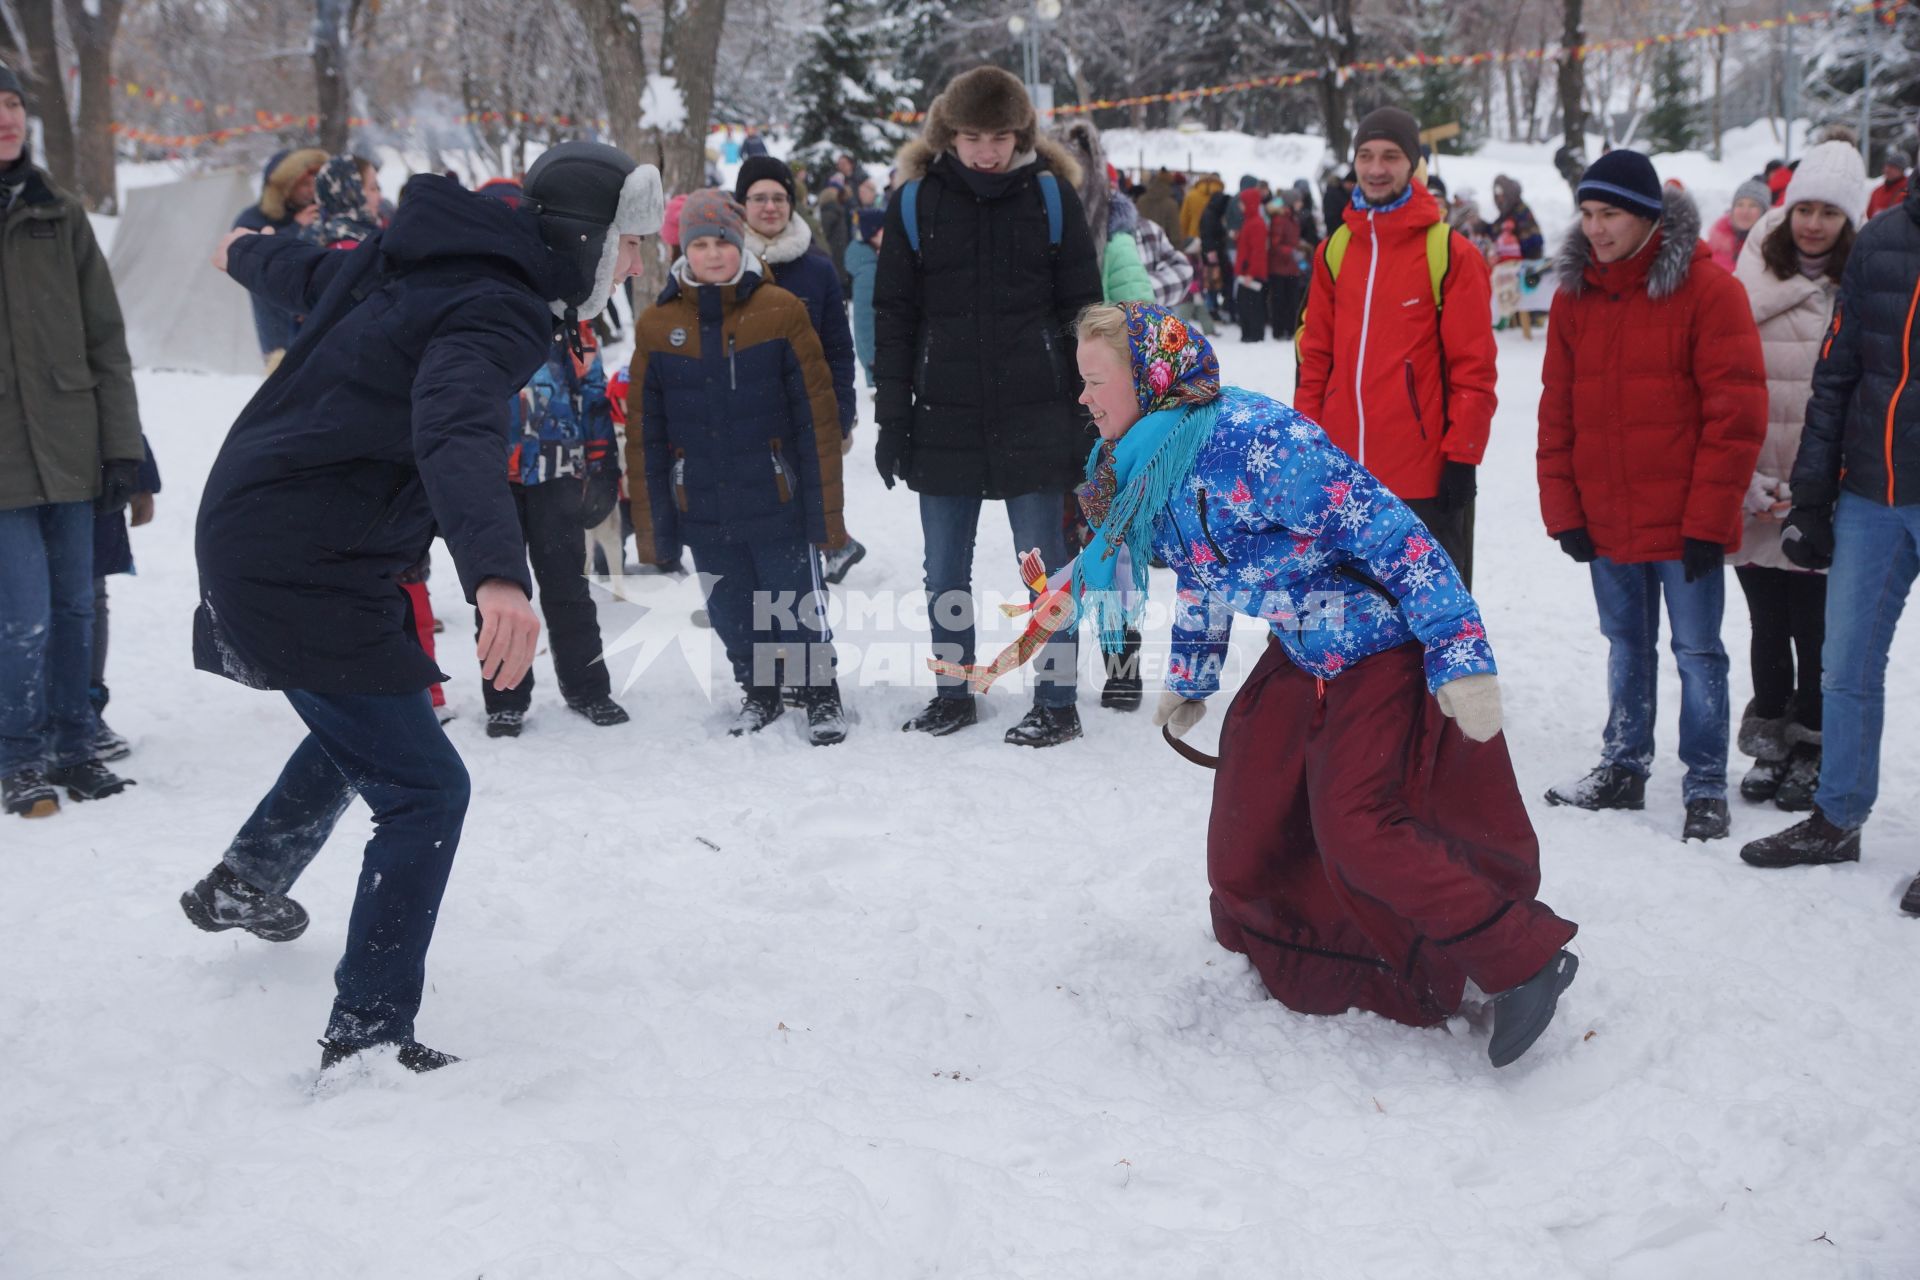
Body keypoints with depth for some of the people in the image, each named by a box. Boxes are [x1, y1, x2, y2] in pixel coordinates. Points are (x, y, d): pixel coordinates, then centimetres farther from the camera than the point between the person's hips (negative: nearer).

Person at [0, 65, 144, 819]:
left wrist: (122, 445, 2)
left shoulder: (61, 219, 8)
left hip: (68, 449, 3)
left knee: (74, 608, 9)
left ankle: (70, 748, 22)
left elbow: (106, 340, 8)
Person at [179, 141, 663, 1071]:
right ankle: (367, 1032, -3)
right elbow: (457, 434, -41)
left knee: (360, 722, 32)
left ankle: (243, 885, 50)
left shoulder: (415, 263, 9)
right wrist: (498, 576, -58)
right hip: (305, 570, -10)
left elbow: (309, 276, 29)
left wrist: (246, 254, 54)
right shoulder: (496, 311, -21)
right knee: (424, 790, -7)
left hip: (248, 533, 10)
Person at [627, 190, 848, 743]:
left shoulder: (782, 312, -6)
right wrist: (653, 528, 2)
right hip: (703, 512, 3)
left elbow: (816, 418, -5)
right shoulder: (656, 326, 0)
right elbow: (645, 434, 3)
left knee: (799, 608, 5)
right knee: (731, 615, 14)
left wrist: (825, 511, -7)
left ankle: (822, 697, 26)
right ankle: (759, 694, 35)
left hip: (777, 506, -2)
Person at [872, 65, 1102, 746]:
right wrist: (893, 418, 1)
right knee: (945, 573, 11)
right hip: (944, 420, 2)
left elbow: (1081, 308, 3)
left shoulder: (1051, 194, 0)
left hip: (1034, 420, -2)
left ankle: (1057, 702, 13)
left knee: (1044, 565, 4)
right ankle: (953, 692, 25)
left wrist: (1087, 413, -1)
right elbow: (893, 316, 5)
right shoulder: (915, 199, 2)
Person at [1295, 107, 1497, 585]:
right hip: (1342, 472, 5)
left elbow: (1473, 367, -7)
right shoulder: (1334, 250, 10)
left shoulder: (1449, 253, -5)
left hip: (1424, 478, -5)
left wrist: (1462, 456, -11)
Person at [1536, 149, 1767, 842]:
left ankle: (1706, 787, 12)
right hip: (1606, 519, 5)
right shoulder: (1575, 294, 5)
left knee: (1697, 651, 3)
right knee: (1626, 646, 16)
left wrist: (1708, 518, -14)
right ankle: (1624, 769, 28)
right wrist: (1562, 510, 2)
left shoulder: (1707, 289, -9)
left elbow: (1737, 413, -11)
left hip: (1684, 522, -5)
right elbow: (1557, 411, 8)